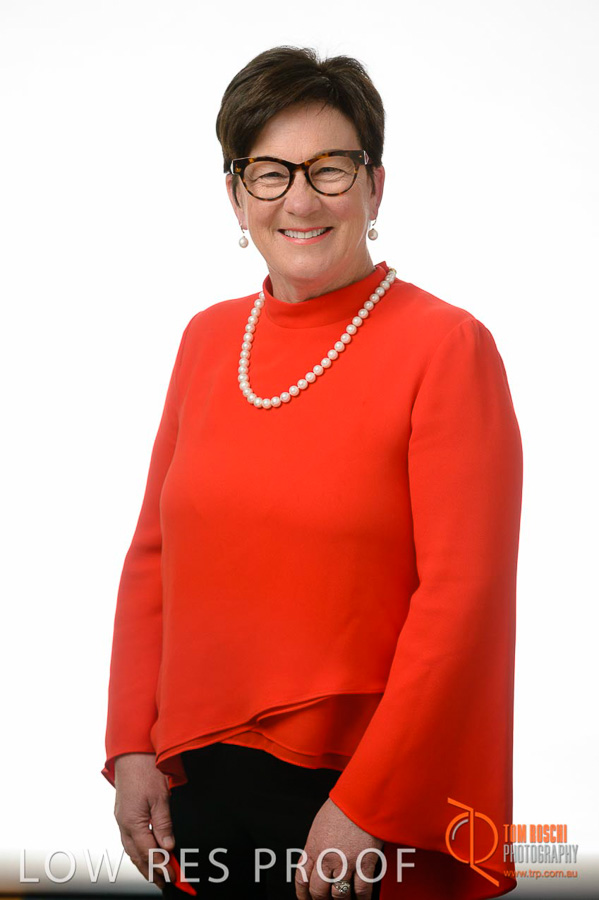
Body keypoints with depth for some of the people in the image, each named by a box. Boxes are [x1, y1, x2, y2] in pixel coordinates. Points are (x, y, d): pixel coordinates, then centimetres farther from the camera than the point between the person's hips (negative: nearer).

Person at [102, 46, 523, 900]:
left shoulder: (447, 347, -11)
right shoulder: (208, 338, 6)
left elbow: (461, 596, -14)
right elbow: (153, 555, 8)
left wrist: (365, 806, -15)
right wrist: (134, 749, 2)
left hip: (364, 795, -5)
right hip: (196, 784, 5)